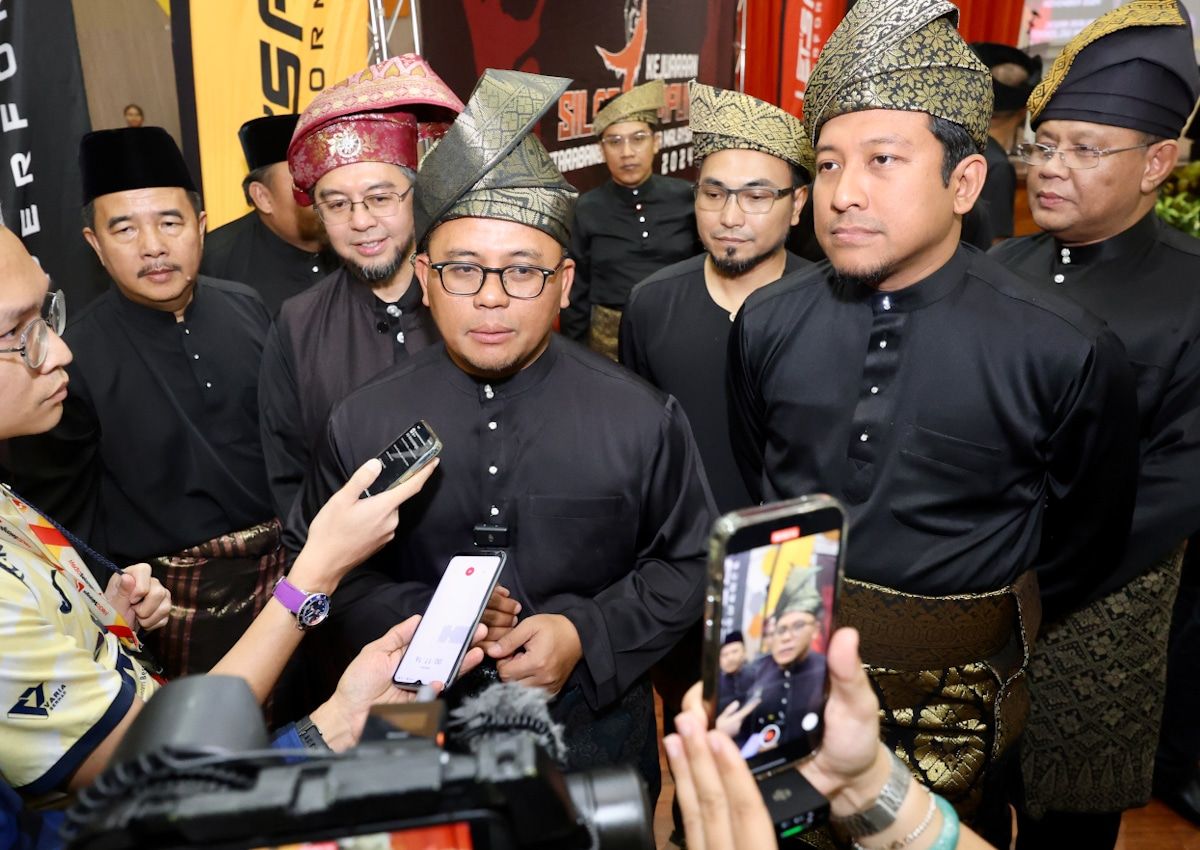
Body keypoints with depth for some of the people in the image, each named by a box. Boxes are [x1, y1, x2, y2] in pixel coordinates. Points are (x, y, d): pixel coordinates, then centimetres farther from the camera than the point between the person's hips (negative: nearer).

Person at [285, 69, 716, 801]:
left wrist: (586, 635, -17)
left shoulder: (644, 419, -10)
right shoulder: (361, 424, -7)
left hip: (597, 733, 0)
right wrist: (422, 619, -16)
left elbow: (689, 564, -2)